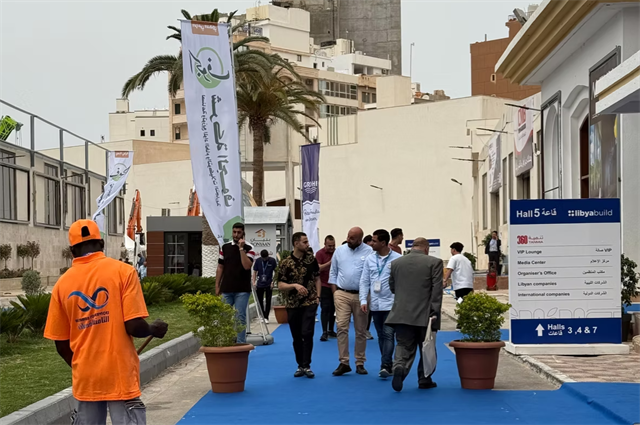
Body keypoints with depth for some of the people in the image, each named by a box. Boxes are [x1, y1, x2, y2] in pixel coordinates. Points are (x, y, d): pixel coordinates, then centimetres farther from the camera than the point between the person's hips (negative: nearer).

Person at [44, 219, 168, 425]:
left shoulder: (62, 284, 3)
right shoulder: (122, 271, -6)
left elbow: (61, 344, 7)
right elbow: (134, 326, -13)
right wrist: (154, 329, 8)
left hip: (85, 380, 3)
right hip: (121, 377, -3)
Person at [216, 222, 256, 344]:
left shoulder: (248, 249, 0)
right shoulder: (225, 247, 9)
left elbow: (247, 266, -16)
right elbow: (220, 268, 11)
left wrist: (241, 248, -16)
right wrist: (217, 286, 6)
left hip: (242, 290, -3)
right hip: (226, 289, 3)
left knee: (241, 317, -1)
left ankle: (241, 343, 4)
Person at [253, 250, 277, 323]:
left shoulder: (272, 261, -6)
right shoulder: (258, 261, -2)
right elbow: (255, 272, 4)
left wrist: (273, 282, -7)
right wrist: (254, 282, -4)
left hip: (269, 284, -2)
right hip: (260, 284, 2)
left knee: (268, 301, 0)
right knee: (260, 301, 7)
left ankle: (266, 317, 4)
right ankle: (262, 316, 19)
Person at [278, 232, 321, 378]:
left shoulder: (311, 258, 2)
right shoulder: (286, 263, -5)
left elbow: (317, 278, 10)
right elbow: (280, 285, -7)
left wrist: (318, 296, -1)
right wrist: (295, 285, -23)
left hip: (309, 302, 0)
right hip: (293, 304, 0)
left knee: (307, 333, -12)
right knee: (296, 336, 7)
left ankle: (306, 366, -5)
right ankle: (300, 365, 19)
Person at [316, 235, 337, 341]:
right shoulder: (320, 253, -7)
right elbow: (318, 268, -18)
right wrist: (329, 262, -27)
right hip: (324, 286, -5)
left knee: (333, 309, 9)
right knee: (325, 308, -7)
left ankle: (331, 330, 18)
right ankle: (324, 332, -8)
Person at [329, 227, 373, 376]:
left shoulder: (369, 252, -6)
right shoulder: (339, 251, 5)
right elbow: (333, 273, 10)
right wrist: (334, 292, 4)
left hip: (361, 295, -2)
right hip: (342, 294, 2)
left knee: (361, 330, 7)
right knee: (341, 327, -6)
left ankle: (360, 363, 15)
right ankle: (344, 362, -3)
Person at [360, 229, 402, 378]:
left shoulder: (397, 259, -7)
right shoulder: (370, 259, 6)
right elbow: (364, 281, 8)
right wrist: (363, 300, 0)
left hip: (391, 304, -5)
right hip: (375, 304, 5)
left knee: (388, 335, -10)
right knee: (381, 336, 11)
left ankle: (385, 366, -12)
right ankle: (388, 365, 20)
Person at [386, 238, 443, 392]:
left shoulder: (396, 263, 6)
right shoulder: (434, 262, -5)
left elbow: (392, 287, 16)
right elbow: (437, 290, -10)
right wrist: (434, 313, -9)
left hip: (402, 314, 2)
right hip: (424, 315, -2)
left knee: (404, 346, 4)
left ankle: (399, 367, -23)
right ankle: (424, 380, 19)